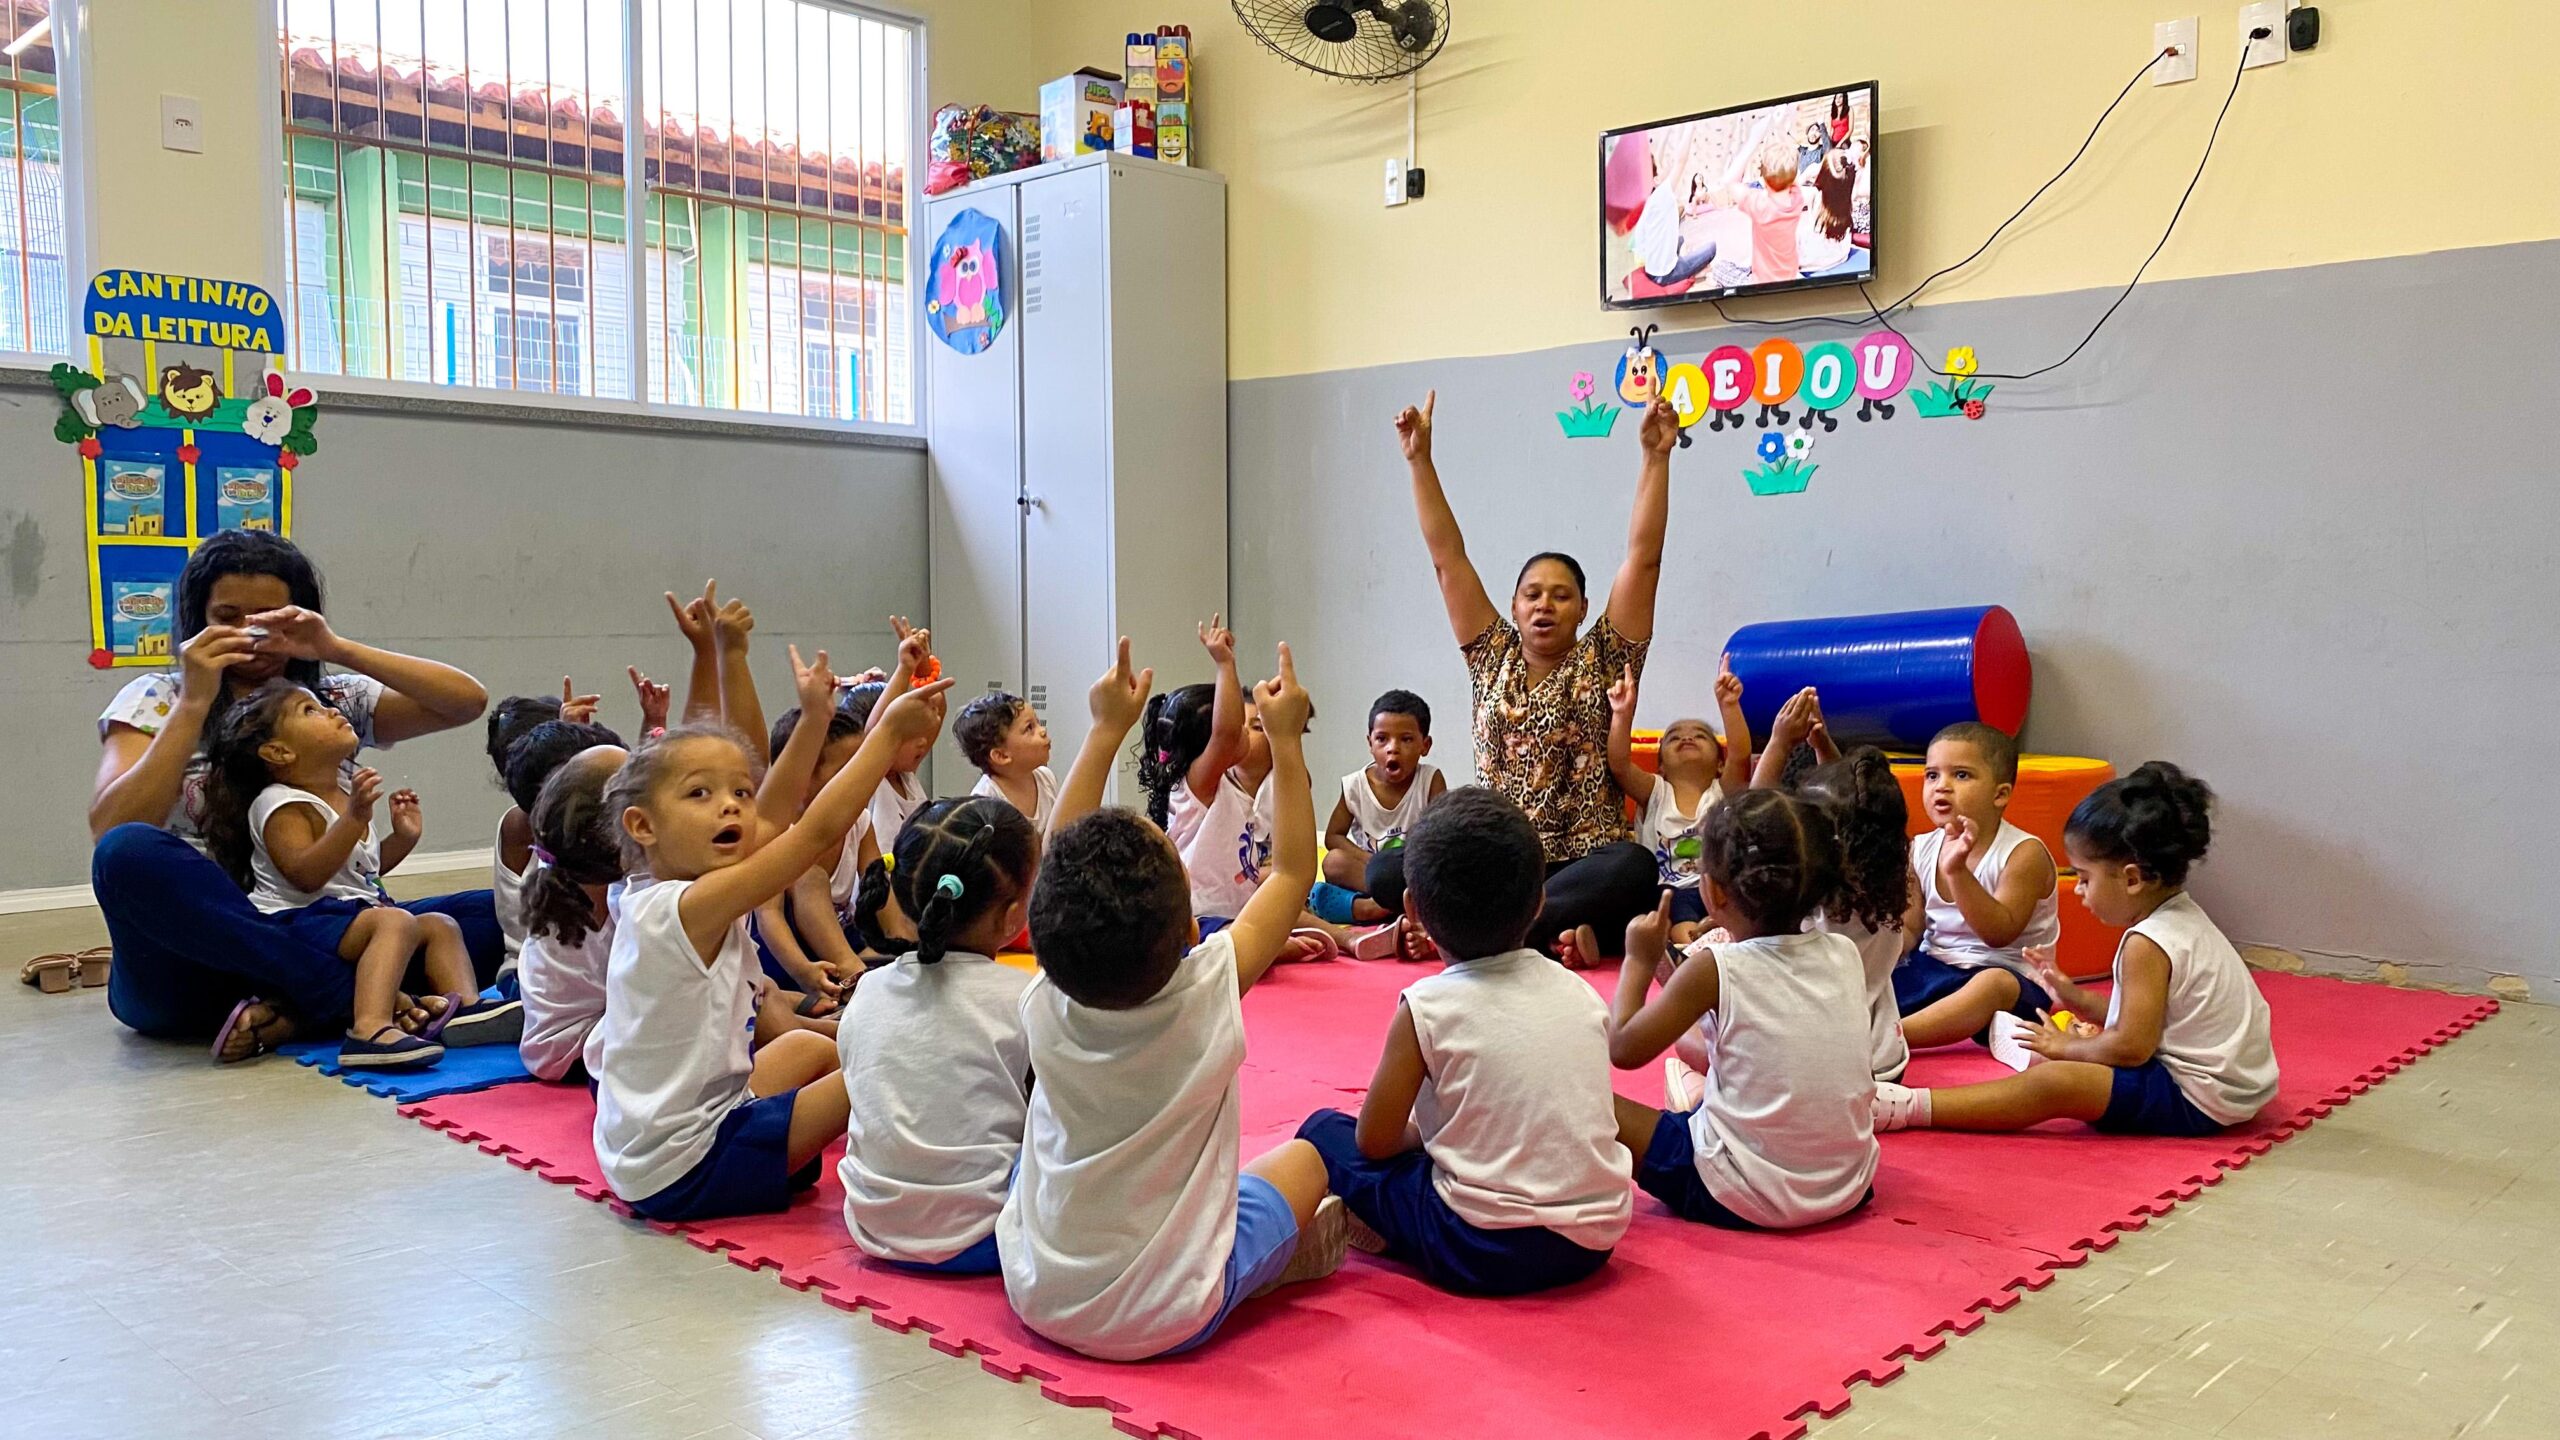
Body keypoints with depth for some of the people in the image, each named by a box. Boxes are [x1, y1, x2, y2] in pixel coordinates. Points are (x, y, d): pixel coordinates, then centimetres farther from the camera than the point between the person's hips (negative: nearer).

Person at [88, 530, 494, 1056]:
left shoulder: (337, 700, 13)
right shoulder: (155, 700, 7)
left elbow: (468, 701, -1)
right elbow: (111, 834, -10)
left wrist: (338, 649, -8)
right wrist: (194, 703, -14)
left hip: (312, 945, 2)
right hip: (194, 965, -2)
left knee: (492, 913, -17)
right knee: (129, 852, -34)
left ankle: (292, 1014, -29)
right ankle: (360, 998, -33)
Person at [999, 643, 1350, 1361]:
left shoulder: (1046, 1007, -15)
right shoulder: (1205, 997, -23)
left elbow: (1059, 868, 3)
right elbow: (1293, 869, -7)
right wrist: (1286, 738, 2)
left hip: (1034, 1297, 3)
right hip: (1168, 1320, -3)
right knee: (1303, 1159, 14)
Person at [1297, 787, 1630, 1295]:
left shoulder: (1427, 1007, -10)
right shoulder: (1579, 992, 4)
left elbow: (1375, 1140, -4)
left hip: (1485, 1252, -5)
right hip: (1592, 1244, 5)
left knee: (1322, 1130, 10)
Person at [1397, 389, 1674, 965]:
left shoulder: (1603, 661, 8)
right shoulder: (1493, 657, 14)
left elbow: (1643, 556, -1)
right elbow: (1448, 558, 10)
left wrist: (1656, 458, -9)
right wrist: (1420, 461, 6)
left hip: (1585, 869, -2)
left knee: (1634, 867, -38)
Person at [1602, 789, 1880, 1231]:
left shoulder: (1714, 970, -14)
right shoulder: (1845, 955, 0)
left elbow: (1624, 1049, -8)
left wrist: (1639, 962, 5)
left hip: (1743, 1198, -6)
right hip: (1849, 1186, 6)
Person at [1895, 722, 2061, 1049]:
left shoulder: (2024, 853, -12)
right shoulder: (1921, 849, 4)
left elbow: (1999, 934, -21)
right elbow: (1909, 929, 8)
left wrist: (1957, 871, -32)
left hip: (2009, 975, -6)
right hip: (1930, 968, 6)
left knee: (1996, 985, -38)